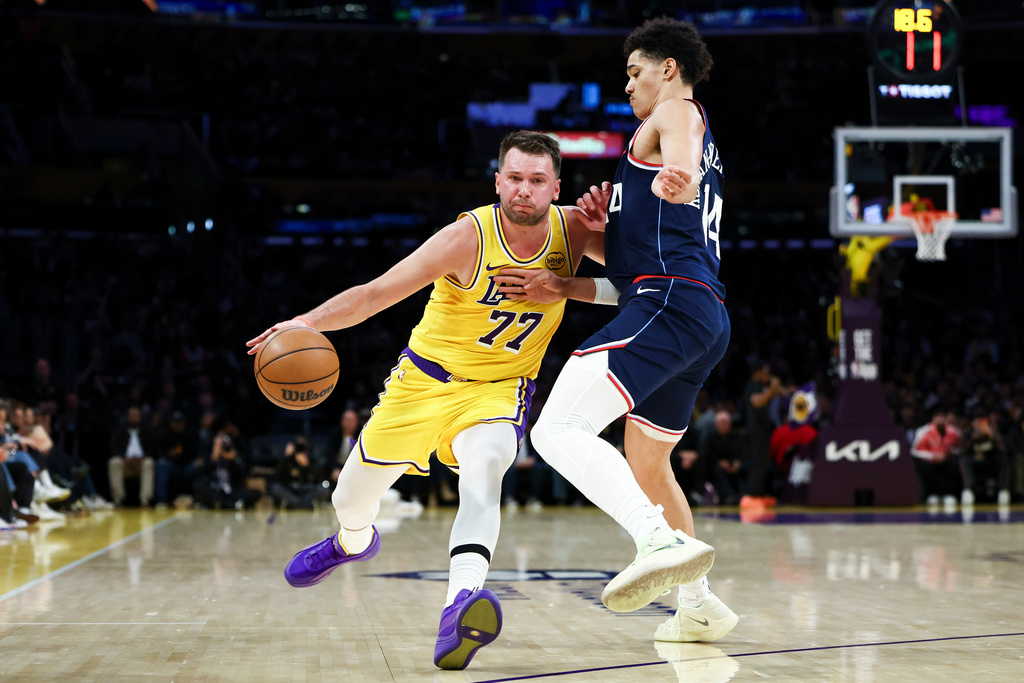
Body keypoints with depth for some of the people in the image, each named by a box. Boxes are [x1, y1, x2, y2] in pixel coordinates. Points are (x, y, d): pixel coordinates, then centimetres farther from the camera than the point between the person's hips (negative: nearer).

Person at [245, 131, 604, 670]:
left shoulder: (571, 229, -13)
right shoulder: (468, 237, -25)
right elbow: (376, 293, -27)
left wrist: (606, 222, -21)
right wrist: (309, 322, -43)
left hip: (499, 387, 0)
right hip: (426, 376, 0)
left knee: (481, 470, -35)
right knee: (351, 500, 13)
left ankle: (461, 601, -53)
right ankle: (353, 542, 51)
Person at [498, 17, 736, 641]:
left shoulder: (677, 112, 7)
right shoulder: (702, 145, 34)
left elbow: (684, 158, -23)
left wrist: (678, 180, -47)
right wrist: (562, 288, 20)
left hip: (669, 305, -10)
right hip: (707, 321, 10)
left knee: (559, 430, -23)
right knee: (647, 470, 24)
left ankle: (664, 541, -40)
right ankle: (700, 606, 26)